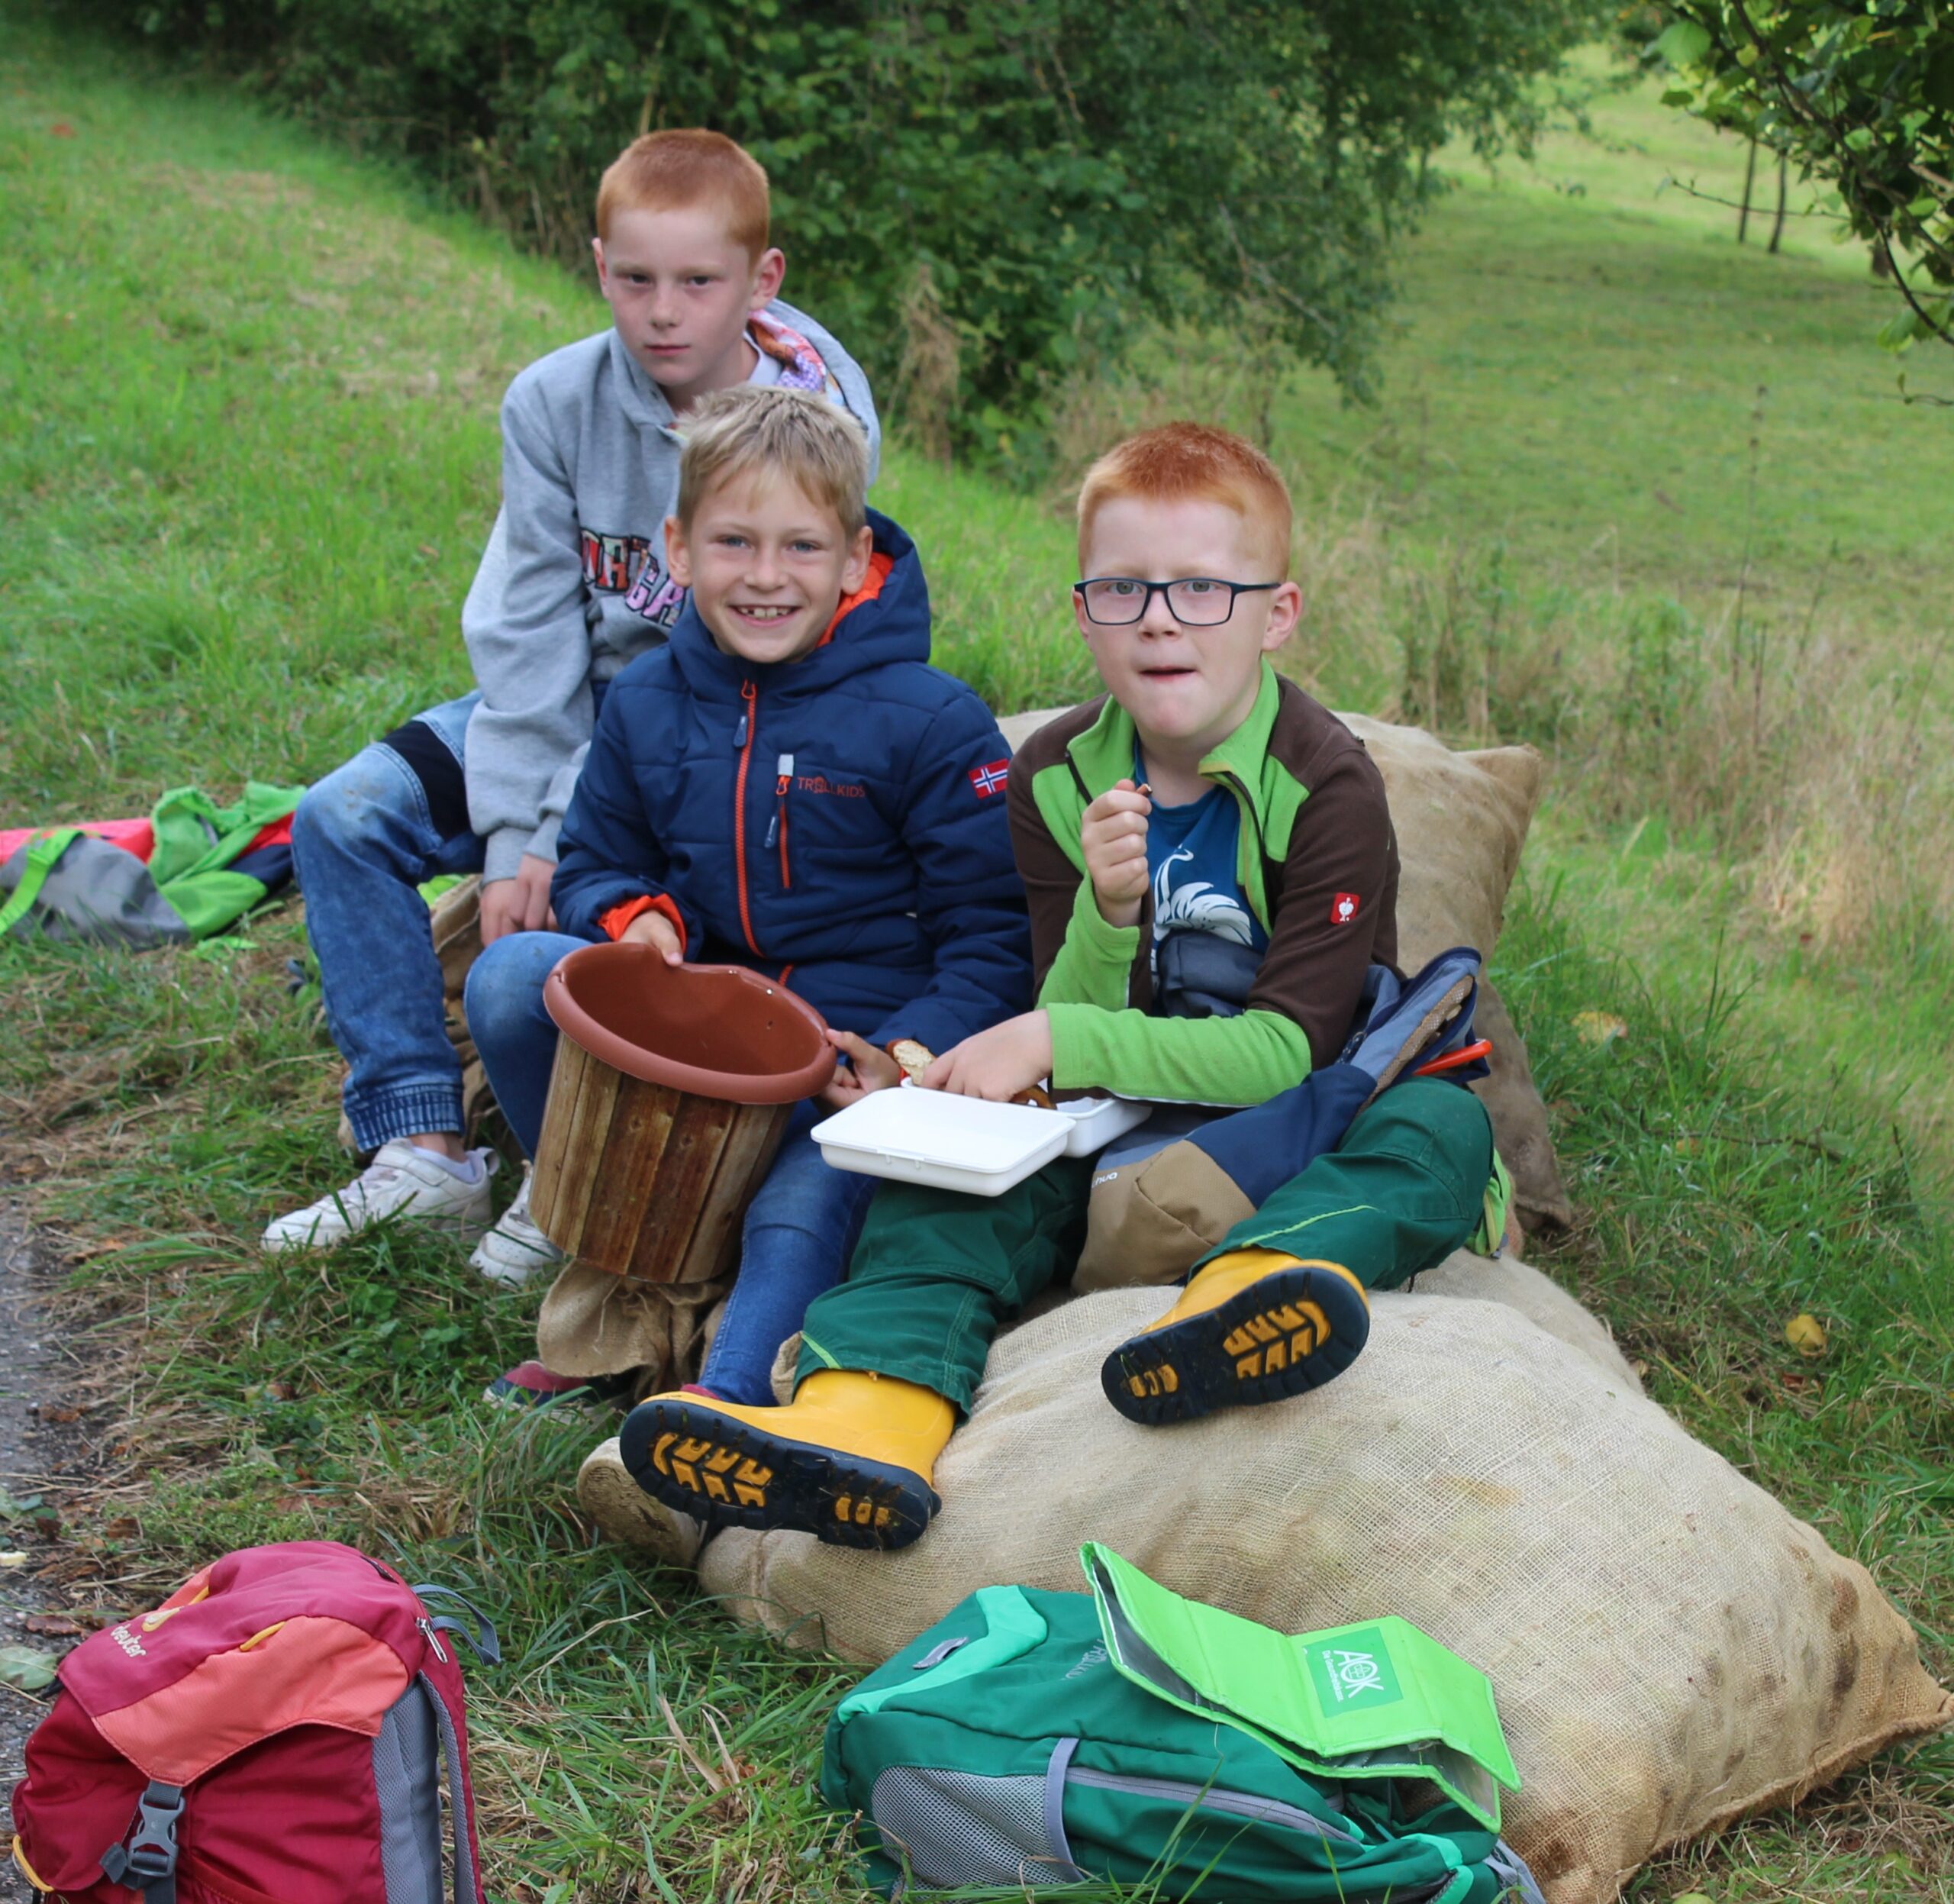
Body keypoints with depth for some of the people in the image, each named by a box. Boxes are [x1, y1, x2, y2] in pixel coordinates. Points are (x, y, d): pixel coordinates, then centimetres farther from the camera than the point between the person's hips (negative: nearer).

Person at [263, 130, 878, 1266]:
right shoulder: (557, 403, -7)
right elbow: (529, 630, -8)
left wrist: (571, 837, -23)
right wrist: (514, 839, -18)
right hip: (579, 701, 5)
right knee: (345, 817, -13)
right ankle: (423, 1149, -8)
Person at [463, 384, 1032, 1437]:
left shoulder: (929, 722, -7)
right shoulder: (644, 703, 6)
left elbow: (996, 941, -5)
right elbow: (593, 865, 18)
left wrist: (906, 1060, -22)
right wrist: (632, 918, -8)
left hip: (863, 1058, -4)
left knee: (801, 1213, -32)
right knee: (510, 975, -18)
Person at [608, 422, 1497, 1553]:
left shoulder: (1326, 785, -13)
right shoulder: (1056, 780, -1)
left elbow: (1288, 1050, -20)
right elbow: (1075, 1047, -4)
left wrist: (1051, 1042, -26)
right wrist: (1106, 916, -25)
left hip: (1307, 1133, -3)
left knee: (1446, 1124, -32)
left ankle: (1254, 1292, -61)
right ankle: (867, 1417, -48)